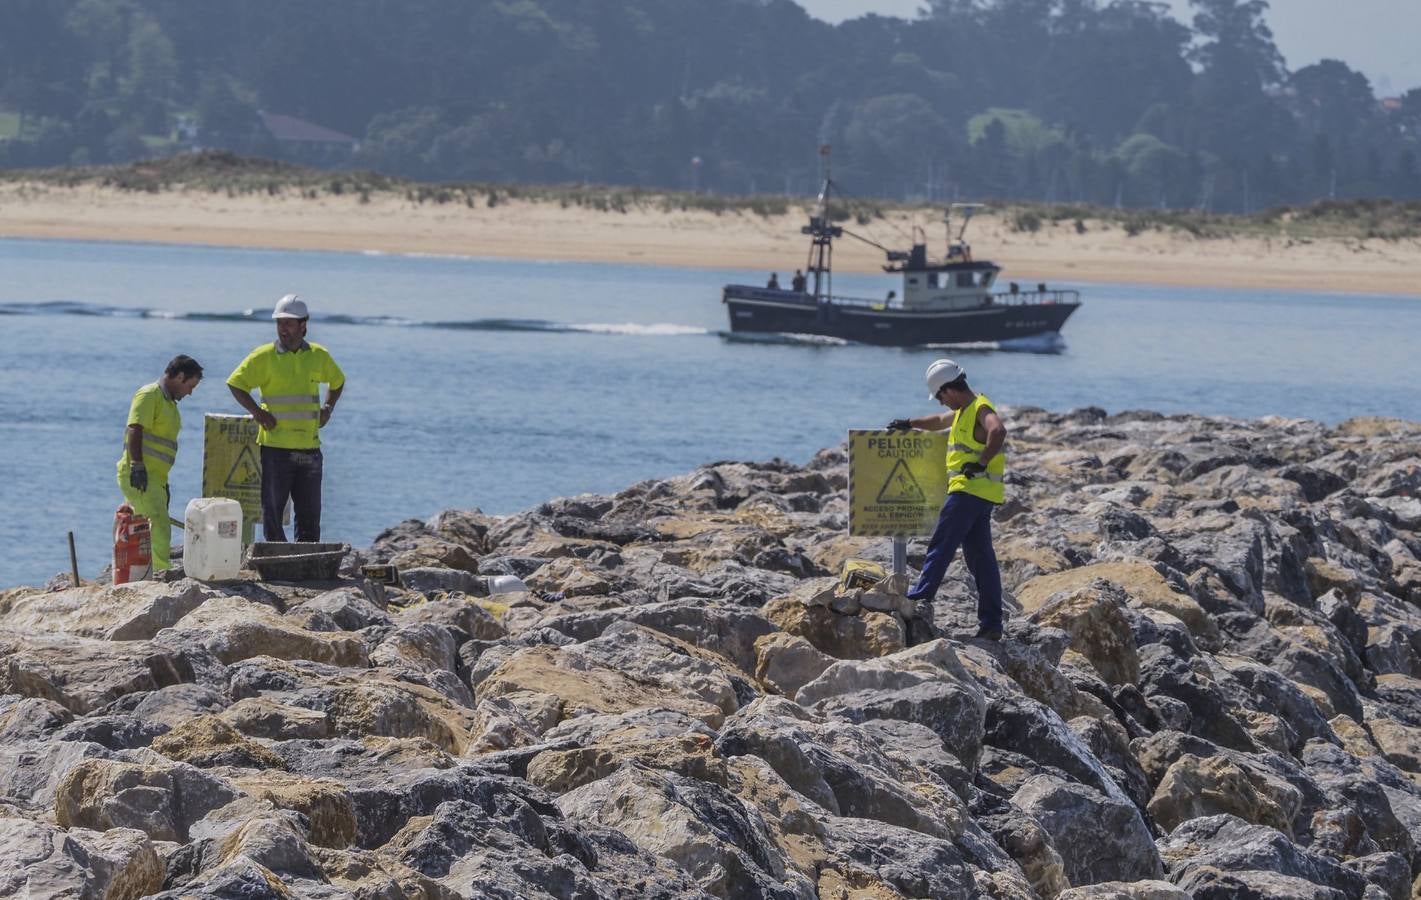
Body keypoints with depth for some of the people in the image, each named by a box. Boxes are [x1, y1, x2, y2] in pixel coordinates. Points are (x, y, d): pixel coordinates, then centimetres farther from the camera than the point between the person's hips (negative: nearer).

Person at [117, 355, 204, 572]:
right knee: (159, 529, -17)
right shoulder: (149, 395, -7)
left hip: (154, 479, 10)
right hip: (139, 477, -10)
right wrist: (137, 466, -28)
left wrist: (164, 484, 29)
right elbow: (134, 430, -19)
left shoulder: (169, 402, 23)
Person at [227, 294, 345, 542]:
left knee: (310, 513, 7)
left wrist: (328, 408, 10)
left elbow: (337, 381, 26)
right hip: (275, 446, -3)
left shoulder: (319, 356, 8)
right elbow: (236, 383, 3)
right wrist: (256, 412, -8)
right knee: (272, 511, -1)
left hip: (309, 447, 3)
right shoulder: (264, 356, -2)